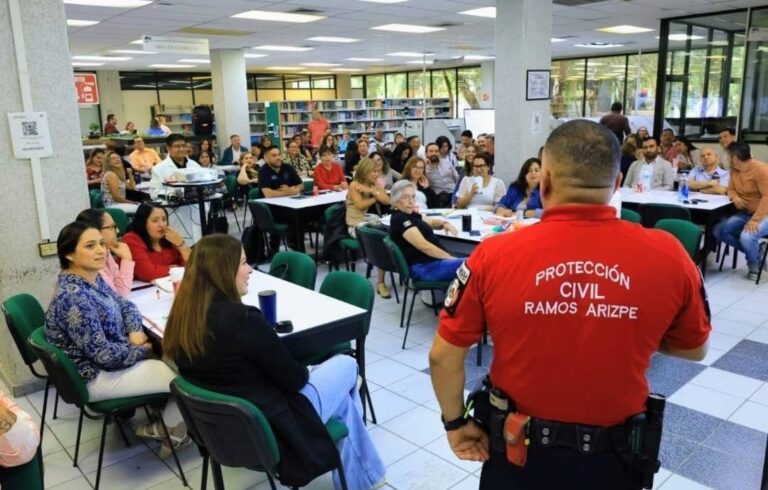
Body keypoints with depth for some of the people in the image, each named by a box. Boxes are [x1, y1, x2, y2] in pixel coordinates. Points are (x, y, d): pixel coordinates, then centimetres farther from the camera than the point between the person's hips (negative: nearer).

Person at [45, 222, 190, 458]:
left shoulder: (93, 278, 0)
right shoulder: (73, 297, -29)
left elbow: (125, 305, 12)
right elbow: (102, 353, -28)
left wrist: (136, 332, -8)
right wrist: (144, 350, -14)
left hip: (113, 356, 9)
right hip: (98, 376, -9)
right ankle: (168, 429, 17)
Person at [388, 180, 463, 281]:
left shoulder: (409, 215, 17)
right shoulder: (399, 219, -12)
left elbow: (431, 222, 33)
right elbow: (424, 246, -21)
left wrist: (445, 223, 9)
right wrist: (451, 258, -17)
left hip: (434, 260, 10)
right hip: (424, 267, -10)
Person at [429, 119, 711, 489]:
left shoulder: (494, 255, -19)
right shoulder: (669, 256, -15)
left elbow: (443, 356, -11)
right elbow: (694, 349, 2)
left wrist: (455, 421, 5)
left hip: (520, 452, 0)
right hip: (614, 457, 1)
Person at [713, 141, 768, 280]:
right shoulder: (734, 170, 3)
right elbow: (731, 189, 14)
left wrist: (755, 220, -31)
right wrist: (735, 197, -12)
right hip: (746, 213, 8)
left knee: (746, 237, -34)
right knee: (718, 231, -9)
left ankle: (754, 265, 0)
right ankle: (756, 251, 4)